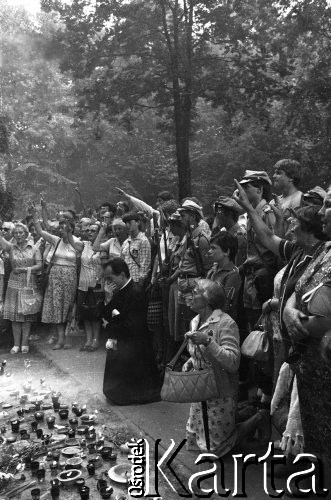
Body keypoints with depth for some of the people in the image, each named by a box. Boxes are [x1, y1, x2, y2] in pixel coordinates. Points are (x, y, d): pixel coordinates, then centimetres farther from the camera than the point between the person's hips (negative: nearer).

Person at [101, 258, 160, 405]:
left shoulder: (136, 293, -21)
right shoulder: (118, 290, 6)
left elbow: (131, 327, -24)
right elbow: (105, 315, 11)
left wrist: (110, 326, -8)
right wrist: (108, 299, -7)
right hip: (120, 340, 9)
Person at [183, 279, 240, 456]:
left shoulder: (226, 323, -19)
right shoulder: (195, 322, 7)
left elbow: (233, 363, -26)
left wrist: (207, 341, -33)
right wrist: (190, 362, 1)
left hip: (220, 393, -8)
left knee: (215, 446, 3)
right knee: (193, 439, 16)